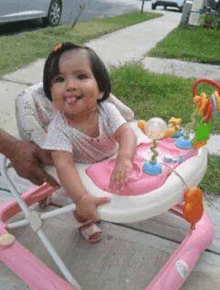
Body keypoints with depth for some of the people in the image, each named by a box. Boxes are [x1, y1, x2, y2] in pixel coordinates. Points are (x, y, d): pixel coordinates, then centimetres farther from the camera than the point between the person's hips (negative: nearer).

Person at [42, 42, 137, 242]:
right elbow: (64, 165, -40)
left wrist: (124, 159, -57)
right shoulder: (58, 129, -33)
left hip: (113, 163, 3)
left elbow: (125, 132, -35)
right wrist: (81, 199, -54)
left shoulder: (107, 110, -25)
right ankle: (85, 223, 36)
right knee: (83, 211, -1)